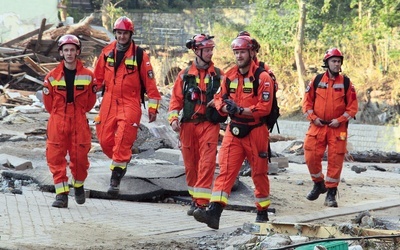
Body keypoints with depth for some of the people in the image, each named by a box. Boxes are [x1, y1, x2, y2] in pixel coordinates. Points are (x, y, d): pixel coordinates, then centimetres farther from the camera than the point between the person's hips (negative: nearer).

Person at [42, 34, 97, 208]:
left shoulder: (88, 76, 0)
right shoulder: (52, 77, -1)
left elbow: (90, 101, 13)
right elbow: (48, 102, 10)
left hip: (79, 123, 0)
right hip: (57, 123, 0)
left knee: (79, 157, 1)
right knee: (56, 157, -6)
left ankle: (78, 185, 29)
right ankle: (61, 194, -3)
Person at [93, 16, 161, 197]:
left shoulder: (139, 55, -3)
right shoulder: (107, 52, 7)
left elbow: (149, 81, -1)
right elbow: (98, 77, 16)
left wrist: (153, 107, -1)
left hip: (130, 103, -4)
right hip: (109, 102, 4)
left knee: (122, 141, -15)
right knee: (105, 140, 3)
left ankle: (115, 179, -12)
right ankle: (123, 160, 32)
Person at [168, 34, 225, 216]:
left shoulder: (218, 75, 7)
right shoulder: (184, 75, 8)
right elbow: (176, 99, 8)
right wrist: (173, 118, -5)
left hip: (209, 125, -2)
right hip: (188, 125, 2)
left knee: (206, 163, -12)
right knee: (190, 164, 8)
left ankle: (202, 203, -14)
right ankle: (195, 198, 24)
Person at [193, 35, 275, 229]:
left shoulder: (262, 77, -10)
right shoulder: (230, 76, 8)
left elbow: (264, 107, -16)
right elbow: (219, 98, 13)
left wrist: (240, 110, -21)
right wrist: (226, 107, -9)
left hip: (255, 131, -4)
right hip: (234, 130, 4)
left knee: (259, 173, 9)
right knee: (225, 170, -9)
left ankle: (262, 212, 26)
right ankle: (214, 212, -20)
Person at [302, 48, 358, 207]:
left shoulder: (346, 83, 2)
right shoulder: (316, 81, 4)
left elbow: (353, 106, 2)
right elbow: (307, 102, 8)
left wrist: (340, 120, -10)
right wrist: (313, 117, -5)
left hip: (337, 128, -1)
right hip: (317, 127, 1)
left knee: (335, 161, -2)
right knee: (311, 157, -3)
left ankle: (331, 193, 7)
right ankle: (318, 184, 22)